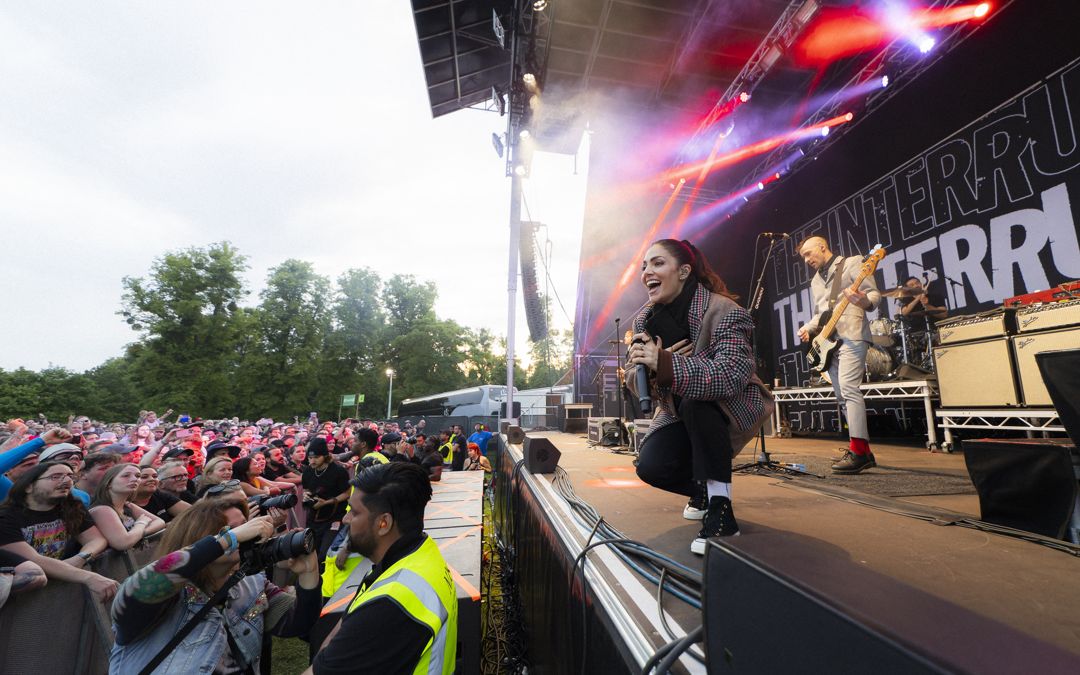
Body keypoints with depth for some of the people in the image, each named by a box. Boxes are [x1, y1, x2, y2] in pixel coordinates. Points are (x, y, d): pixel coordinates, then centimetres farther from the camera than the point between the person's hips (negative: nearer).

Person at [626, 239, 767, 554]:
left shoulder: (724, 312, -23)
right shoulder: (645, 320, -5)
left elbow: (731, 375, -38)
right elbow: (633, 380, -5)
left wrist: (665, 364, -50)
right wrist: (645, 366, -30)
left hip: (732, 407, -5)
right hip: (680, 414, 5)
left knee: (696, 402, -37)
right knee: (649, 467, -18)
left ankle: (720, 507, -22)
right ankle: (703, 489, 17)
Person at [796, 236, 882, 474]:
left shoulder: (852, 263, 3)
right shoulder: (815, 281, 24)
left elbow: (875, 294, -6)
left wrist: (864, 302, -29)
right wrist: (808, 329, 5)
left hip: (852, 336, -8)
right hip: (829, 342, 8)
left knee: (848, 388, -21)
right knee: (843, 396, 6)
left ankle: (857, 451, -20)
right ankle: (864, 451, 12)